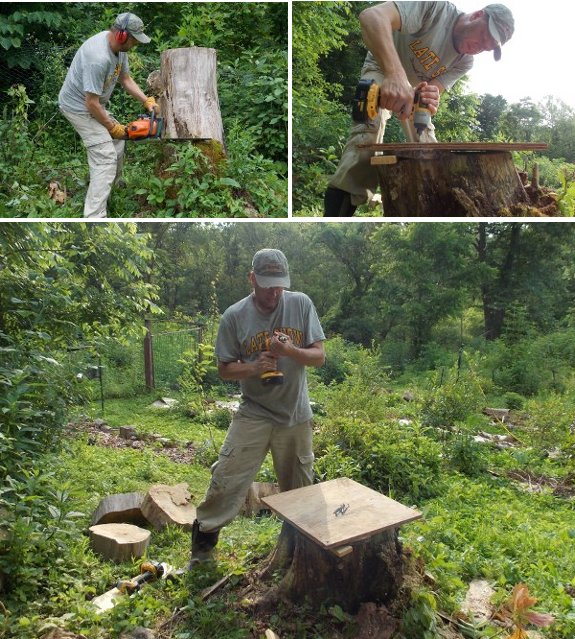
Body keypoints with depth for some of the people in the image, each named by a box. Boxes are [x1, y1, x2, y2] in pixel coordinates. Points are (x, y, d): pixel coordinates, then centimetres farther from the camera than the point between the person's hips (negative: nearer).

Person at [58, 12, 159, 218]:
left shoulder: (119, 46, -5)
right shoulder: (99, 58, -33)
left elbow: (125, 78, 10)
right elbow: (91, 103, -28)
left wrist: (147, 101, -1)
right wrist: (113, 127, -15)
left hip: (93, 104, 10)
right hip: (79, 108, -10)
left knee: (116, 142, 22)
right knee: (106, 158, -18)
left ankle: (110, 186, 42)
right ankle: (94, 216, -20)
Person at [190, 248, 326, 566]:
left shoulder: (301, 304, -6)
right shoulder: (234, 316, -8)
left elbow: (319, 356, -4)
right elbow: (224, 369, -3)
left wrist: (290, 351, -24)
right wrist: (254, 367, -23)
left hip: (295, 415, 2)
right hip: (253, 413, -1)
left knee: (299, 485, 16)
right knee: (226, 480, -2)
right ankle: (202, 545, 19)